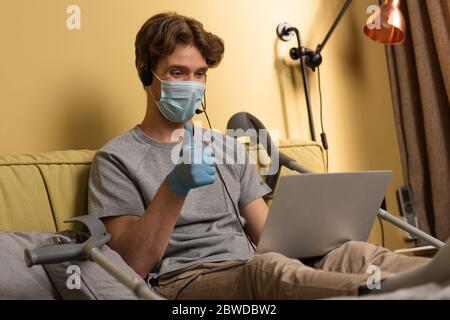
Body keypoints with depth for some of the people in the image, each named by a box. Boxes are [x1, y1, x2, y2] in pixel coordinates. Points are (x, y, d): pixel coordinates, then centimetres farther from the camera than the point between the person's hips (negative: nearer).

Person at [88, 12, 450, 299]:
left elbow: (267, 236, 14)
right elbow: (133, 265, -7)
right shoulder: (116, 159, 4)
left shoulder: (227, 147, 20)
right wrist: (175, 187, -21)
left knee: (355, 253, -25)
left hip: (253, 273, 5)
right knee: (268, 268, -39)